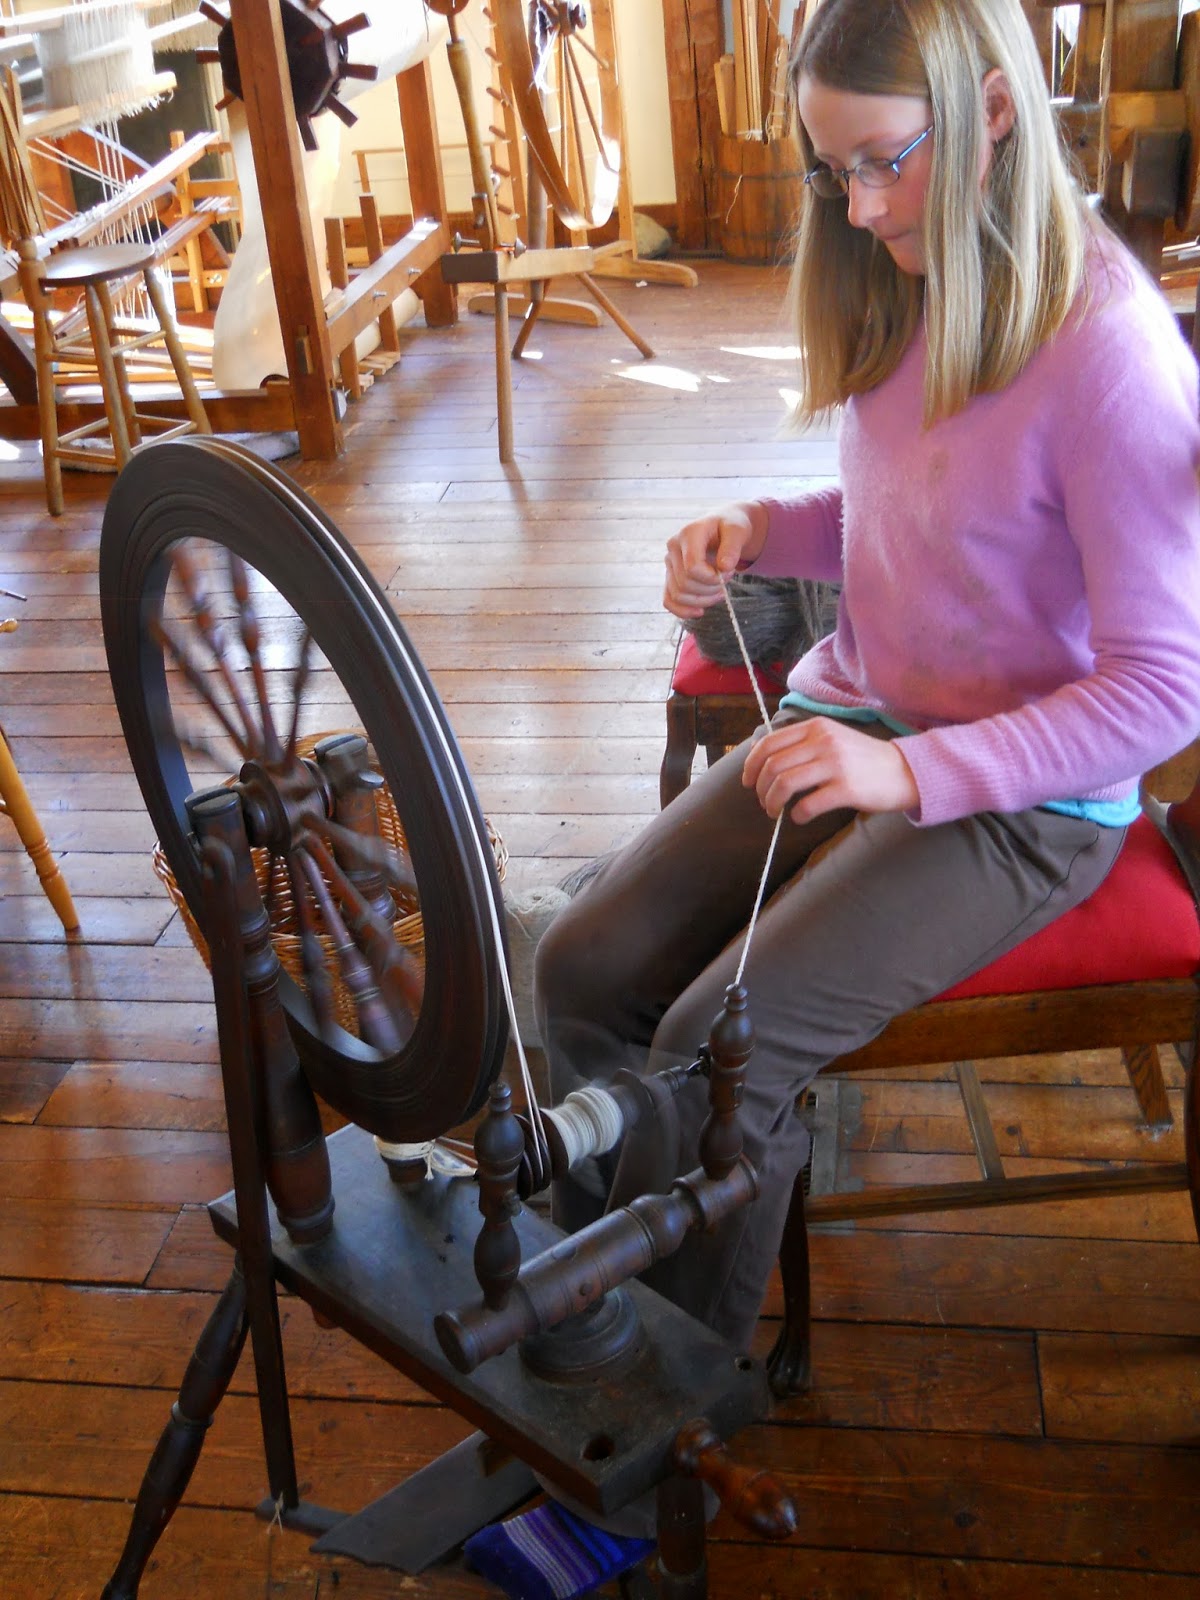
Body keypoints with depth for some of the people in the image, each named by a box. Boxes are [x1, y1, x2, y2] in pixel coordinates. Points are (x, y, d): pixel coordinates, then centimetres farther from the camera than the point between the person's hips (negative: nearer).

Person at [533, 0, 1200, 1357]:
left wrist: (912, 771, -27)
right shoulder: (906, 298, 3)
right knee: (585, 966, -10)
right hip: (845, 727, 7)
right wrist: (756, 534, -2)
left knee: (717, 1044, -22)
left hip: (1020, 800, -7)